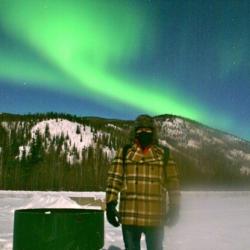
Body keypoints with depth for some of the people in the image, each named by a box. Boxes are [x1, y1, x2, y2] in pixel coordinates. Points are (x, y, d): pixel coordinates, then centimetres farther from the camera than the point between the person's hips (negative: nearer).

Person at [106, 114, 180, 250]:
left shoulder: (164, 154, 6)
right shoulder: (124, 152, 5)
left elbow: (173, 182, 7)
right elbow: (114, 179, -1)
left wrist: (174, 208, 3)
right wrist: (110, 204, -9)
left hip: (155, 218, 0)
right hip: (129, 216, 0)